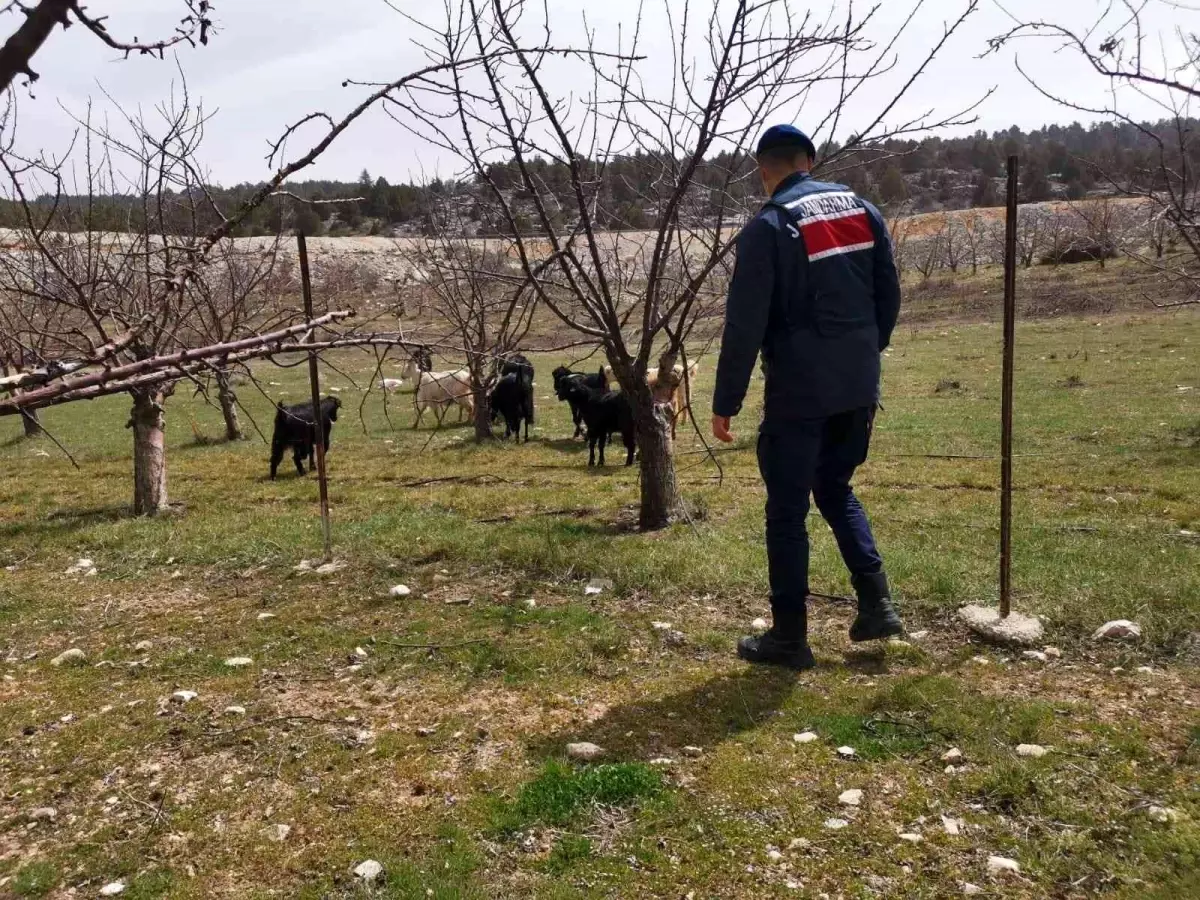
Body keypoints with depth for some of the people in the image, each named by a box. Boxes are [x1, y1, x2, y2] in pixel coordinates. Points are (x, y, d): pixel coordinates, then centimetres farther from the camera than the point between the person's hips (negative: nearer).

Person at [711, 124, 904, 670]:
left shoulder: (769, 227, -10)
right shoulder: (862, 210, 8)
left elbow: (745, 324, -13)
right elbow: (889, 297, 11)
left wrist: (725, 403, -7)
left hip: (800, 392, -6)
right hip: (859, 387, 6)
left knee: (787, 512, 4)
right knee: (835, 488, 24)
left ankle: (789, 638, 12)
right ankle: (877, 603, 18)